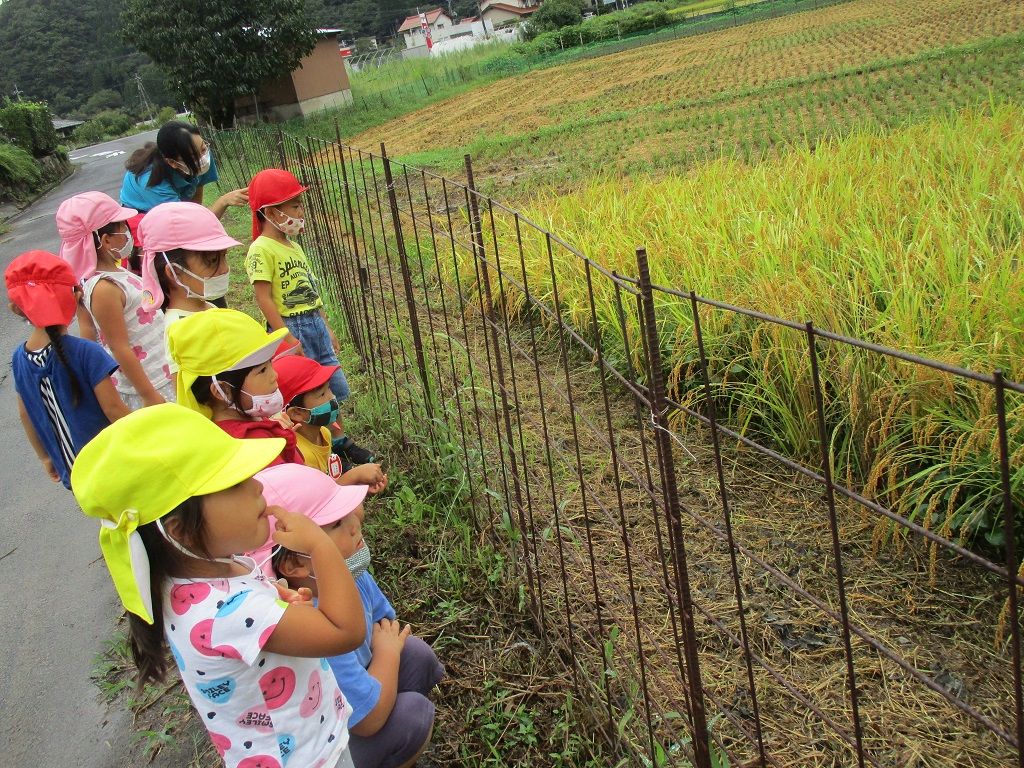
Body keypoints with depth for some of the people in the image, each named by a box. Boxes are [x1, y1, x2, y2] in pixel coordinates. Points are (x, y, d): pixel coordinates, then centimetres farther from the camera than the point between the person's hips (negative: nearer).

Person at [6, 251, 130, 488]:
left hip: (71, 473, 6)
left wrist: (45, 457, 21)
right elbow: (113, 408, -18)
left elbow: (26, 415, 8)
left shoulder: (20, 358, -3)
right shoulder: (86, 353, -22)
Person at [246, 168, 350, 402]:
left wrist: (327, 328, 20)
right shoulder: (261, 250, -13)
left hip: (315, 323, 8)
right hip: (291, 327, -8)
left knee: (338, 390, 12)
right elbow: (264, 299, -17)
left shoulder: (293, 245, 13)